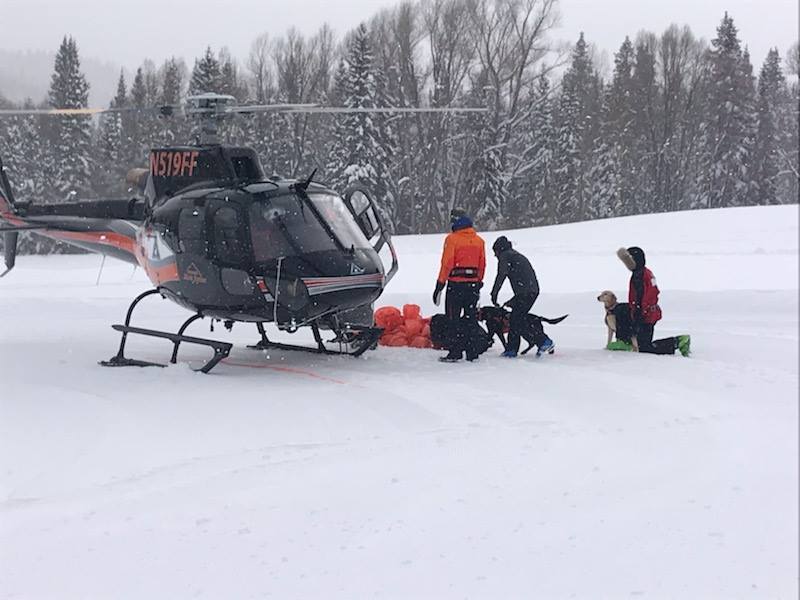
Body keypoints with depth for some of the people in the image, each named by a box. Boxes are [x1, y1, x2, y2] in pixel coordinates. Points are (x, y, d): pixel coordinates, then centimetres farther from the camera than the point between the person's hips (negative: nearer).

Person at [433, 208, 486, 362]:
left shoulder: (452, 239, -9)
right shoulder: (479, 240, 9)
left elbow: (447, 264, -12)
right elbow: (482, 265, 12)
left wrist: (440, 285, -8)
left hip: (456, 284, -5)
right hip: (473, 284, 5)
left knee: (454, 319, 0)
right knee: (471, 318, 12)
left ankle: (456, 352, -3)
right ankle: (472, 352, 14)